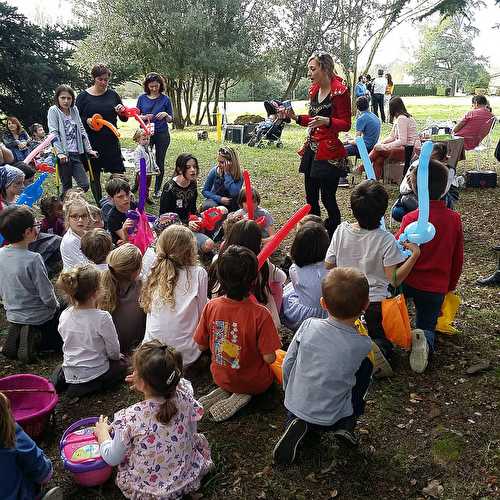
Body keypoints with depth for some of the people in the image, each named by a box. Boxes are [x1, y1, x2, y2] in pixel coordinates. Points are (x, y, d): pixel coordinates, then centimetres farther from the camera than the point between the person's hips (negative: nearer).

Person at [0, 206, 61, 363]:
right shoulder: (33, 259, -29)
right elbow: (47, 296, -22)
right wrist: (55, 305, -1)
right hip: (39, 318, -6)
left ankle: (16, 337, 4)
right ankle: (35, 339, -7)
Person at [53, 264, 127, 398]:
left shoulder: (64, 316, -9)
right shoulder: (102, 317, -25)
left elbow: (68, 344, 6)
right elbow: (114, 352, -14)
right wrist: (116, 356, 9)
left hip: (69, 372, 5)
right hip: (94, 373, -5)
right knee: (121, 364, 25)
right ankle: (88, 386, 3)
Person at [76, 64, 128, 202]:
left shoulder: (112, 94, 7)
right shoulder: (83, 96, 1)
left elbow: (124, 119, 12)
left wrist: (122, 112, -10)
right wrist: (87, 120, -18)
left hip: (111, 141, 1)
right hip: (92, 142, -1)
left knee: (118, 174, -3)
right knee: (94, 175, 8)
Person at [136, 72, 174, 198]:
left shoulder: (165, 99, 1)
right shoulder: (142, 98, 4)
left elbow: (171, 119, 4)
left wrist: (165, 115, -17)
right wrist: (145, 117, -13)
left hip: (162, 134, 0)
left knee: (159, 162, 6)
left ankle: (158, 189, 17)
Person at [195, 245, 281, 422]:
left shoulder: (211, 306, -17)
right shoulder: (260, 314, -29)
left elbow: (202, 346, -5)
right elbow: (269, 358, -23)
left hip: (221, 378, 4)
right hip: (254, 383, -4)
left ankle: (224, 391, 7)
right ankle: (243, 394, 1)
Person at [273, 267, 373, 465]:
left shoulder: (308, 325, -14)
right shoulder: (363, 345, -16)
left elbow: (287, 363, -4)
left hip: (294, 407, 1)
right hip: (332, 418, -1)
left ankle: (298, 425, 3)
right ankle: (347, 425, 8)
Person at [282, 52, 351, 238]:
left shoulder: (340, 91, -11)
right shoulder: (314, 90, 13)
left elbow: (346, 124, -12)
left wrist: (327, 121, -28)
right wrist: (296, 117, 6)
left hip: (329, 152, -8)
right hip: (311, 149, 8)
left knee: (328, 198, -4)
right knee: (311, 198, 13)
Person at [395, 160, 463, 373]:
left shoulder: (411, 218, -17)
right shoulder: (455, 219, -4)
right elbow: (458, 260, 5)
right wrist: (450, 286, 19)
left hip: (408, 281, -2)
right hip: (436, 288, 2)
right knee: (427, 327, 18)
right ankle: (425, 341, -16)